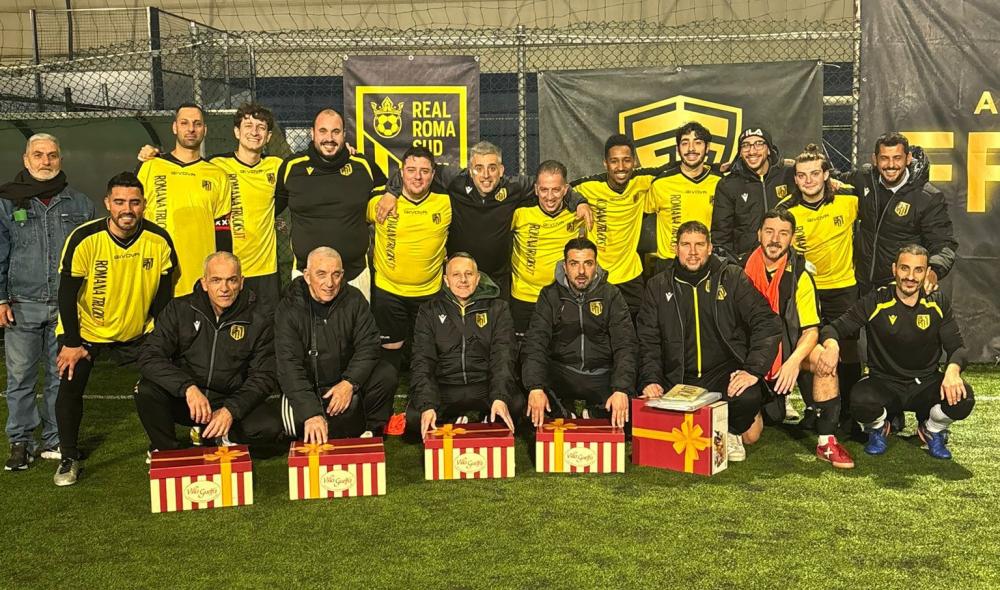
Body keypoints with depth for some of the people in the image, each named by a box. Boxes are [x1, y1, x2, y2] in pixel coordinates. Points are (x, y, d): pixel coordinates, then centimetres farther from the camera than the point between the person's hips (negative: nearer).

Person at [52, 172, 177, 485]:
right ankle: (69, 459, 11)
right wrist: (72, 343, -13)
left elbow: (163, 294, -3)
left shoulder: (159, 240, -15)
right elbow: (67, 293, -14)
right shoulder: (84, 239, -22)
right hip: (84, 330, -2)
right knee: (70, 388, -10)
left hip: (137, 331, 2)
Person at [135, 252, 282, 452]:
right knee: (147, 390, -28)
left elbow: (264, 376, -5)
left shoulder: (257, 321, -5)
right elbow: (149, 356, -15)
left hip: (231, 403, 0)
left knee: (271, 426, -27)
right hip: (183, 400, 1)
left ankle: (221, 437, 4)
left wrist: (231, 410, -22)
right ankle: (166, 450, -2)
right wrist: (188, 387, -31)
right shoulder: (179, 310, -5)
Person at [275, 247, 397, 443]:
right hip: (306, 387, -2)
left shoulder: (354, 299, -5)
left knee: (387, 375, -22)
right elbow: (289, 366, -22)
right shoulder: (289, 310, -14)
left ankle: (372, 431, -1)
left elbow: (367, 346, -6)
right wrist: (311, 413, -35)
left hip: (346, 380, 2)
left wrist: (350, 382, -25)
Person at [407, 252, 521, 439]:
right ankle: (456, 424, 2)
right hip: (444, 388, 1)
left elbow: (503, 357, -5)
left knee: (517, 406, -31)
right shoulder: (429, 312, 7)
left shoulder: (497, 309, 6)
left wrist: (501, 397, -25)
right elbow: (422, 361, -2)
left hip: (485, 385, 0)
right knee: (413, 418, -28)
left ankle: (490, 423, 3)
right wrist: (427, 405, -20)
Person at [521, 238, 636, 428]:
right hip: (560, 373, 0)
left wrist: (622, 389, -25)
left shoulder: (611, 295, 3)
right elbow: (535, 343, -8)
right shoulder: (550, 295, 3)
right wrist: (535, 388, -27)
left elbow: (625, 345, -7)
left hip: (601, 375, 1)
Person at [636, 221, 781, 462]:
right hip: (679, 379, 1)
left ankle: (729, 431, 3)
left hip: (726, 372, -1)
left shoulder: (732, 278, 4)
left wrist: (753, 370, -15)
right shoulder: (658, 286, 9)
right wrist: (650, 380, -9)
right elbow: (647, 340, 7)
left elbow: (767, 324, -2)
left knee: (747, 398, -34)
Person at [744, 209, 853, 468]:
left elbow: (811, 330, -11)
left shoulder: (800, 275, -7)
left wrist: (794, 360, -29)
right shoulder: (741, 270, -6)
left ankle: (827, 442, -21)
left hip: (789, 350, 0)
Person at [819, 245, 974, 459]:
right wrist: (832, 344, -34)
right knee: (861, 402, -35)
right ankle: (878, 428, 6)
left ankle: (933, 430, 9)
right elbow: (835, 328, -8)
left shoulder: (938, 303, 0)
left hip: (925, 384, 2)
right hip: (883, 383, -2)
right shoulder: (875, 302, -8)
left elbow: (957, 347, 0)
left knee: (962, 398, -28)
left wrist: (952, 370, -24)